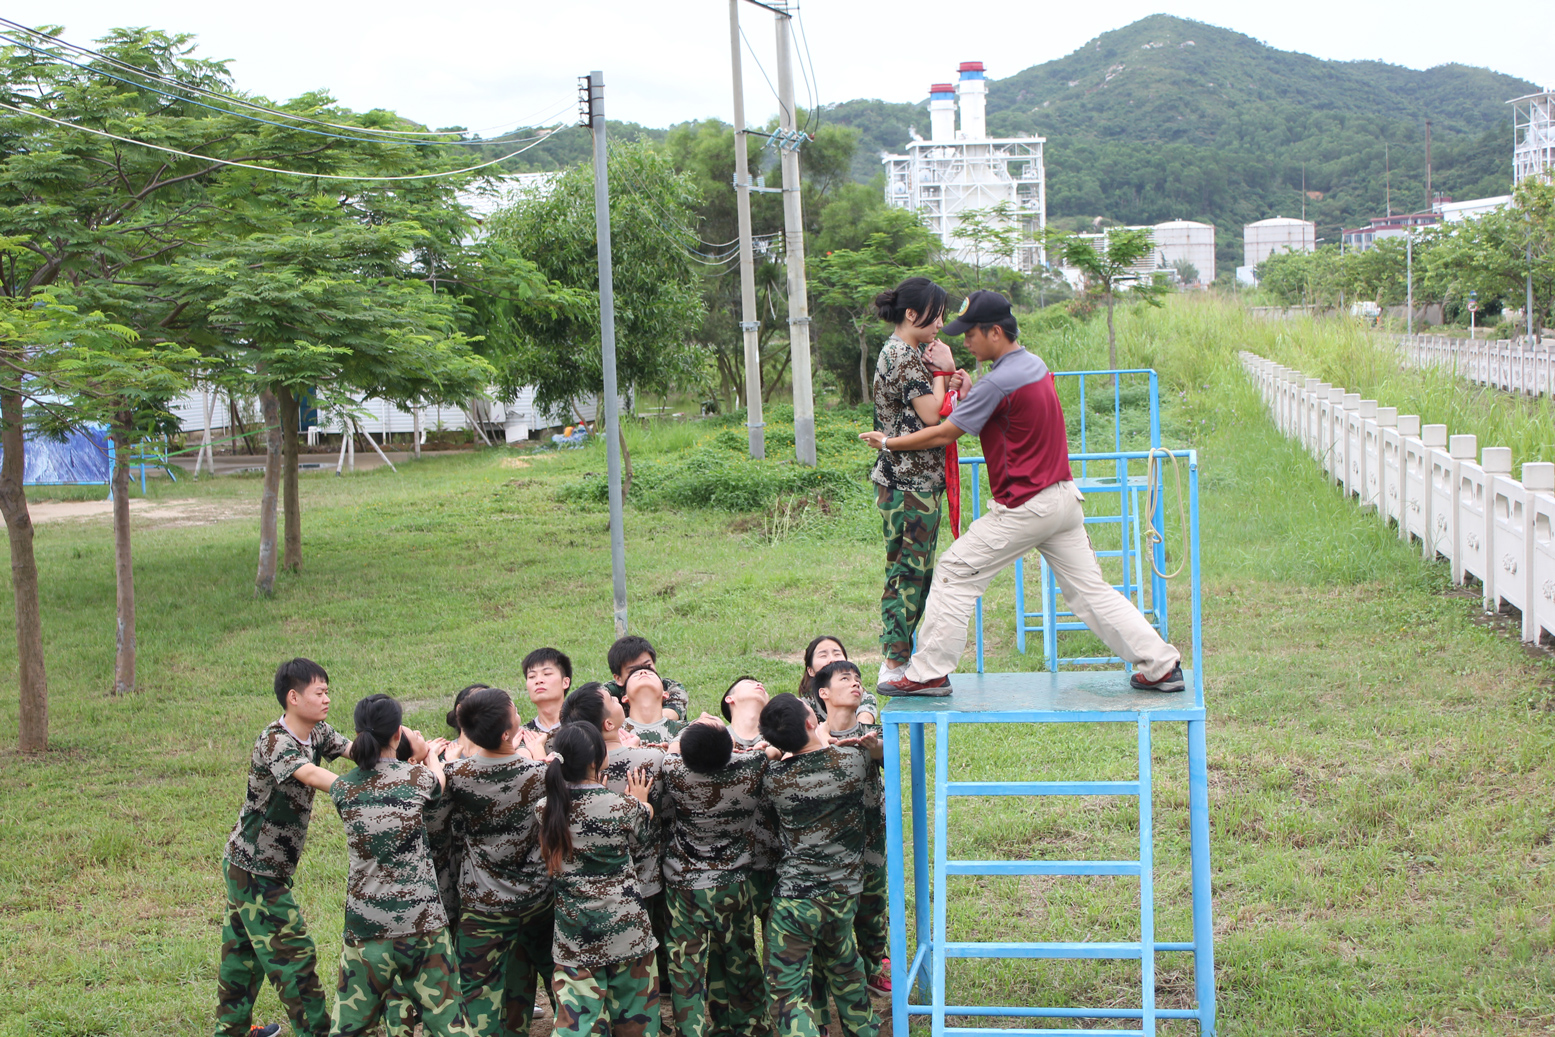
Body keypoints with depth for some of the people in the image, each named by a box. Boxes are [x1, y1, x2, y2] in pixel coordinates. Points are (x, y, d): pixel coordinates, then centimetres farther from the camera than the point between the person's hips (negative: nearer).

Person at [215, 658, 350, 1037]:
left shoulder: (317, 734, 2)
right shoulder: (275, 742, -25)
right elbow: (311, 774, -42)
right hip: (255, 870, -9)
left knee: (244, 949, 21)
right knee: (293, 954, -3)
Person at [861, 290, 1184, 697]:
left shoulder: (998, 382, -16)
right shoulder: (1036, 366, 11)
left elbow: (944, 434, -10)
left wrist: (887, 443, 1)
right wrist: (964, 392, 3)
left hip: (1025, 506, -9)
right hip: (1064, 497, 9)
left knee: (956, 573, 0)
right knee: (1089, 588, 11)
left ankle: (929, 673, 2)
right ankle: (1161, 665, 9)